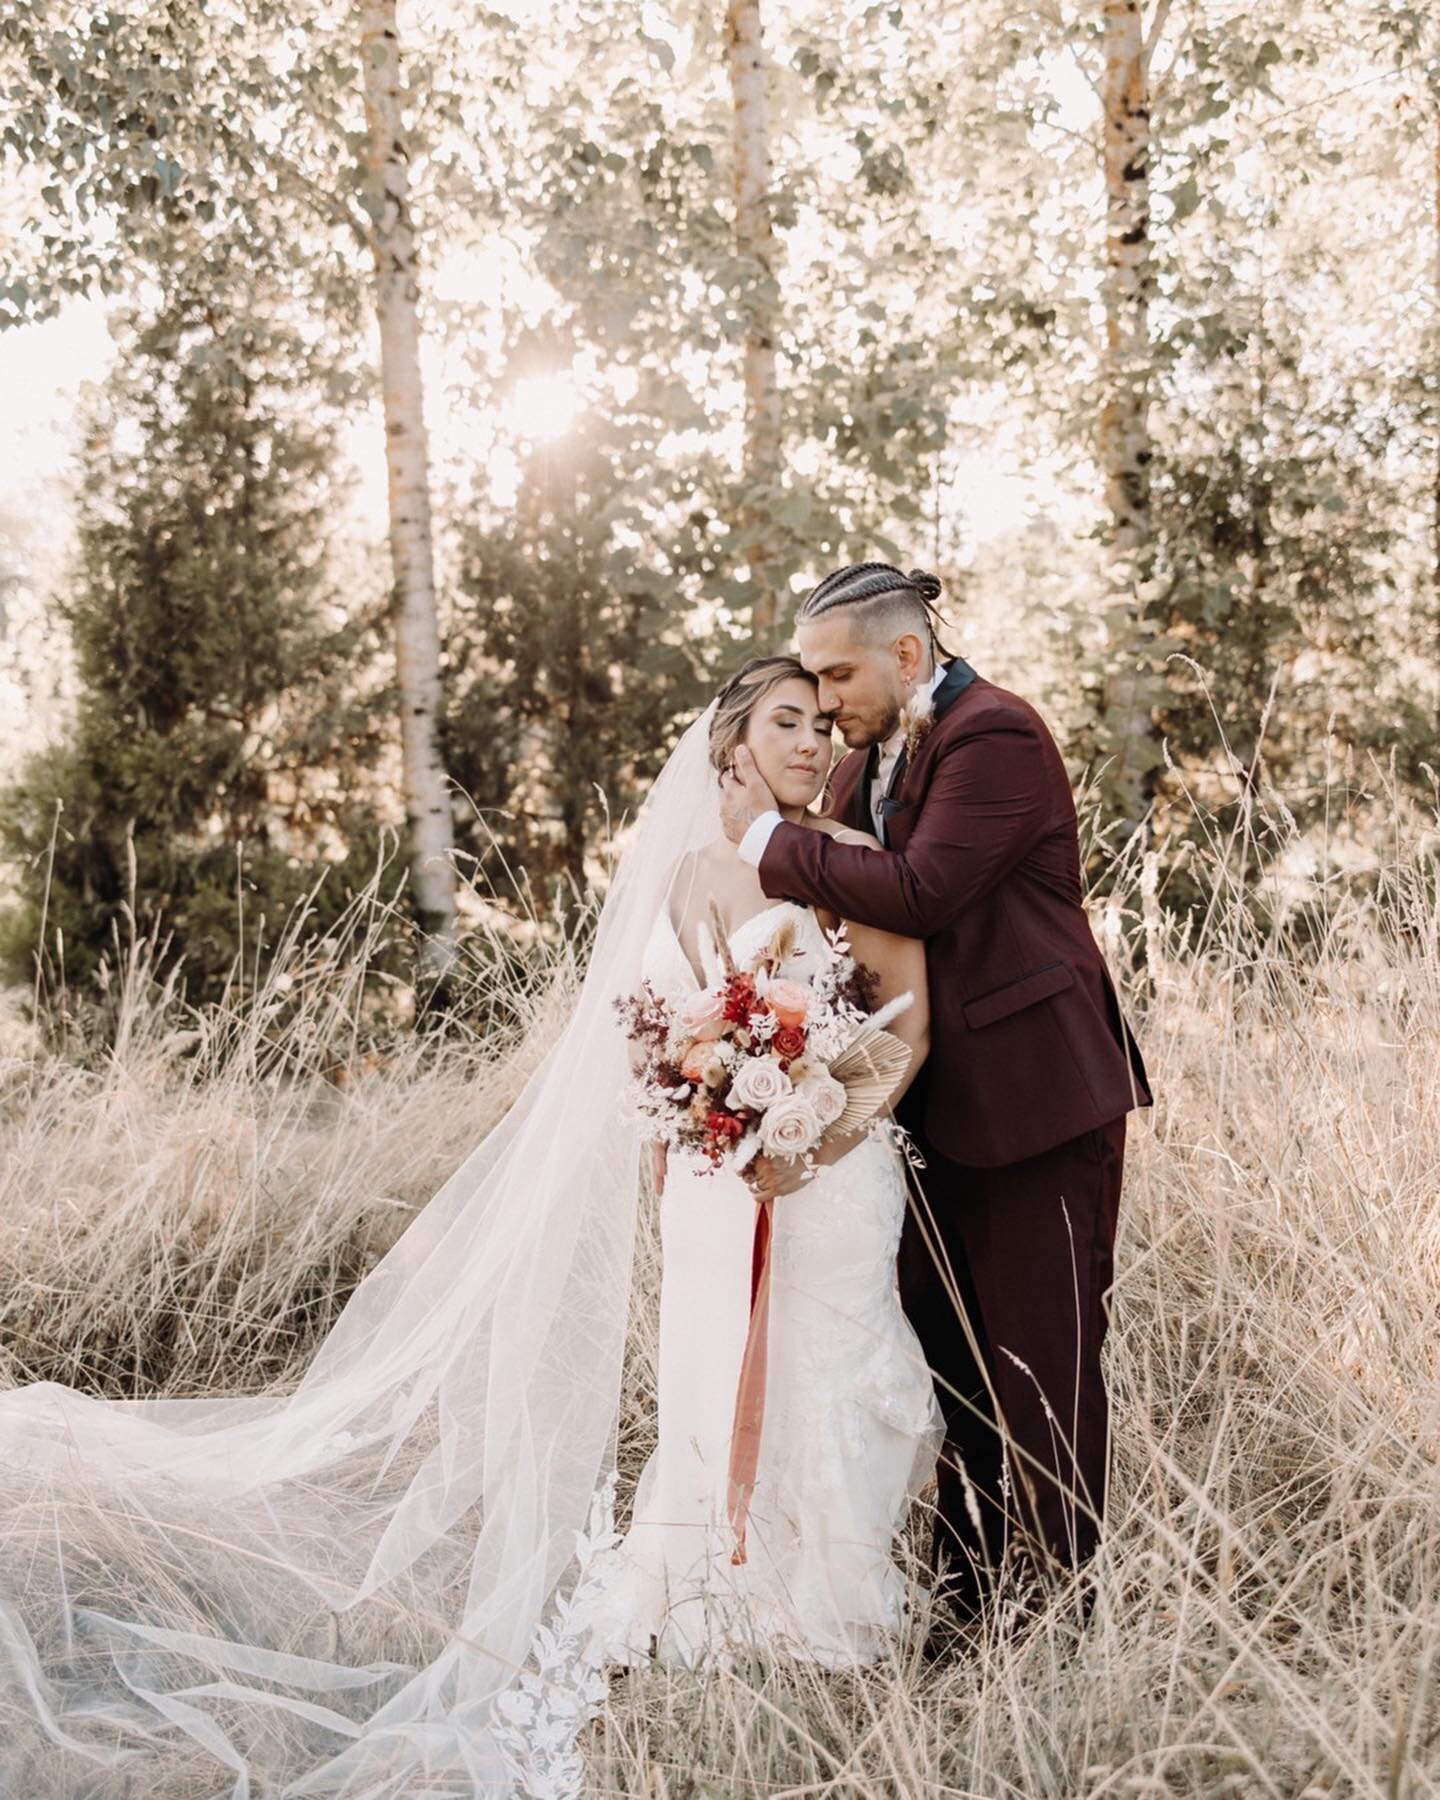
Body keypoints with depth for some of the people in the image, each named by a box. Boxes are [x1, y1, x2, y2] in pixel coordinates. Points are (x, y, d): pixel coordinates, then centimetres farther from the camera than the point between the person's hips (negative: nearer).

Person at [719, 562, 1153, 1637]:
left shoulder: (995, 735, -14)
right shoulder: (865, 764, 13)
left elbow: (920, 893, -25)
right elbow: (847, 918, 16)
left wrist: (772, 840, -15)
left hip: (1036, 1093, -9)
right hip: (942, 1104, 9)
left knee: (1045, 1358, 0)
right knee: (951, 1353, 14)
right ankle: (965, 1596, 25)